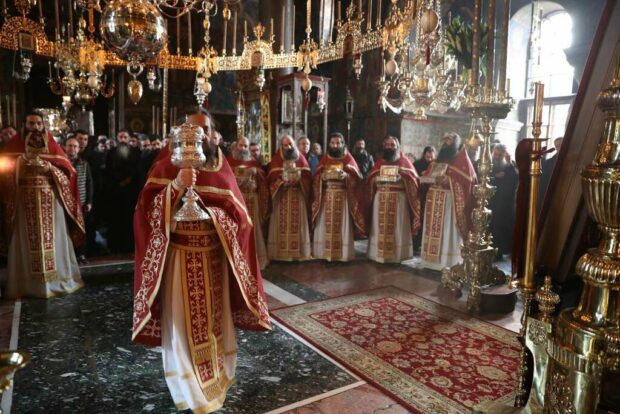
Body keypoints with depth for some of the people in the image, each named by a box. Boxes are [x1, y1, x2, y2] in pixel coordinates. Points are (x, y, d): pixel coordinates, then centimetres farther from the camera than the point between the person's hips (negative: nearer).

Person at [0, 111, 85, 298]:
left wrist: (49, 167, -12)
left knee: (53, 241, 3)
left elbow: (67, 171, 3)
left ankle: (58, 280, 11)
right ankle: (27, 284, 8)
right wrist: (22, 164, -12)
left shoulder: (53, 146, 10)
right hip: (24, 202, 0)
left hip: (51, 201, 0)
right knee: (27, 242, 0)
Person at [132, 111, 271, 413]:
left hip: (215, 257, 3)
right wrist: (177, 186, -28)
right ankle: (190, 389, 24)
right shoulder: (166, 167, -3)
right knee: (184, 322, 5)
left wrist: (215, 215, -17)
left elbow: (239, 212, 3)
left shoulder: (222, 167, 6)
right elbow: (148, 210, -13)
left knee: (214, 318, 15)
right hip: (180, 257, -3)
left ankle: (215, 376, 37)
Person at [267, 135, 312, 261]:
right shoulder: (276, 159, 5)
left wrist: (298, 180, -14)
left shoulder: (300, 158, 9)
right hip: (282, 196, -1)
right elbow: (271, 178, -2)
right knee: (282, 225, -5)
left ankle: (299, 252, 7)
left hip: (298, 196, 1)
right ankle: (281, 252, -1)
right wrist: (282, 180, -18)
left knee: (297, 224, 1)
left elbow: (308, 176, 4)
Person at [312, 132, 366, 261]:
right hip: (326, 197, 2)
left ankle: (342, 254, 2)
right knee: (325, 225, -2)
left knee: (342, 226, -4)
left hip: (343, 197, -2)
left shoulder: (349, 159, 7)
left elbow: (356, 178, -1)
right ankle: (325, 253, 4)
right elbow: (316, 178, 8)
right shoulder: (324, 159, 13)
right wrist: (323, 176, -13)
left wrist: (346, 176, -20)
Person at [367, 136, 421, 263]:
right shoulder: (379, 163, 15)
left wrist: (403, 174, -15)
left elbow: (414, 179, 0)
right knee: (380, 227, 0)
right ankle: (380, 254, 7)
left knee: (397, 227, -3)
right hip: (381, 199, 3)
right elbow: (370, 180, 11)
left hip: (399, 199, -2)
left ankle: (397, 255, 5)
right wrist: (379, 177, -6)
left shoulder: (404, 161, 7)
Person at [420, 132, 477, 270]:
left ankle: (448, 262, -2)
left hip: (450, 200, -6)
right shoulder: (439, 159, 20)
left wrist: (449, 179, -19)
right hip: (434, 199, 6)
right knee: (433, 230, 6)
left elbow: (468, 179, -10)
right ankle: (433, 259, 12)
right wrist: (436, 179, -7)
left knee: (447, 231, -6)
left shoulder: (462, 160, 2)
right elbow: (425, 177, 13)